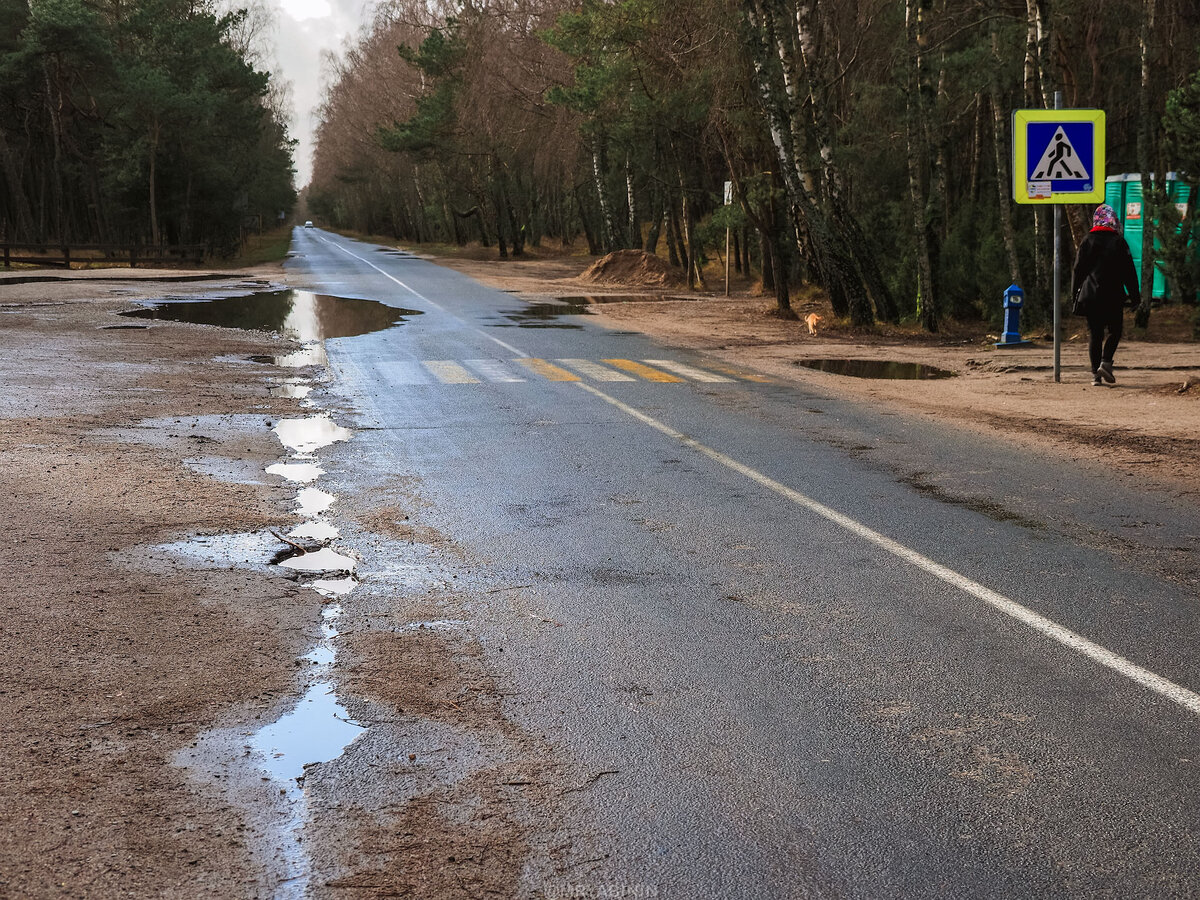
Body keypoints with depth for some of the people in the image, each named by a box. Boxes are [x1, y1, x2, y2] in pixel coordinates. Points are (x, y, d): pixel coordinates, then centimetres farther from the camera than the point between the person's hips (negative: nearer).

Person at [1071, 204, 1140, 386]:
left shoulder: (1087, 241, 4)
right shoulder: (1118, 242, -2)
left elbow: (1078, 270, 5)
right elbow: (1129, 271, -1)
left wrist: (1074, 294, 12)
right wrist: (1134, 296, 5)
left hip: (1090, 296, 2)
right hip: (1113, 296, -2)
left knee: (1095, 334, 6)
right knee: (1115, 330, 10)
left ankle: (1095, 374, 1)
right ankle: (1105, 362, -11)